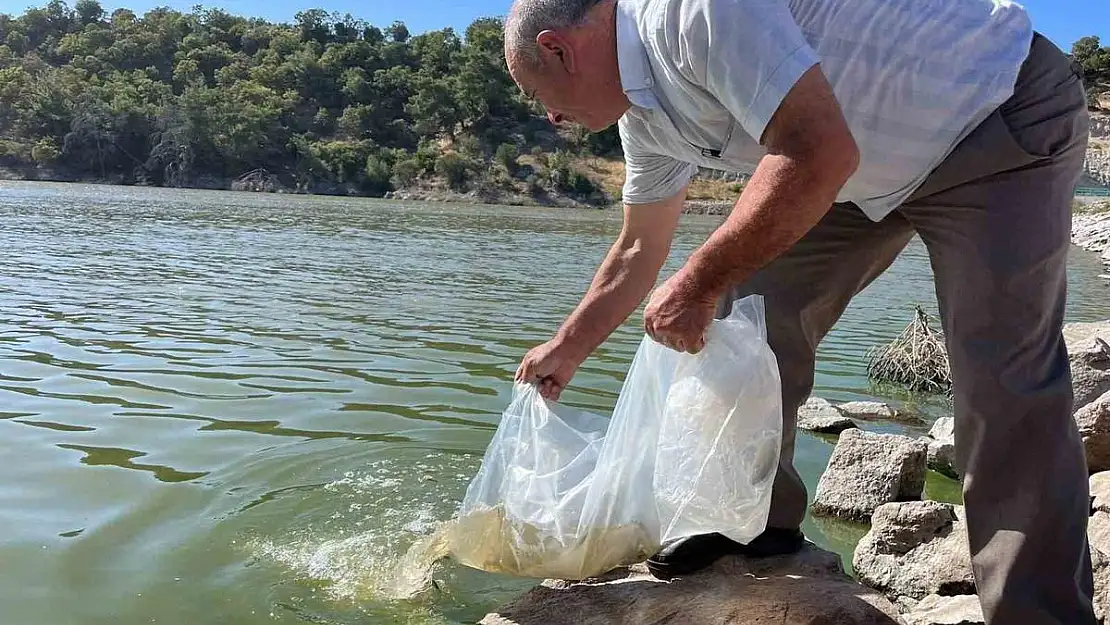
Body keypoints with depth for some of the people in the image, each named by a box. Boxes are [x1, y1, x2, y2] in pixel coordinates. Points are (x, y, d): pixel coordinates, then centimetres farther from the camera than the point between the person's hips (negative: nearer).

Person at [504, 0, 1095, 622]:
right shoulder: (642, 116, 1)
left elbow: (821, 155, -36)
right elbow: (638, 251, 13)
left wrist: (700, 284, -28)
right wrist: (566, 349, 22)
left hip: (1007, 118, -8)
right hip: (877, 169, 9)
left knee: (1007, 383, -17)